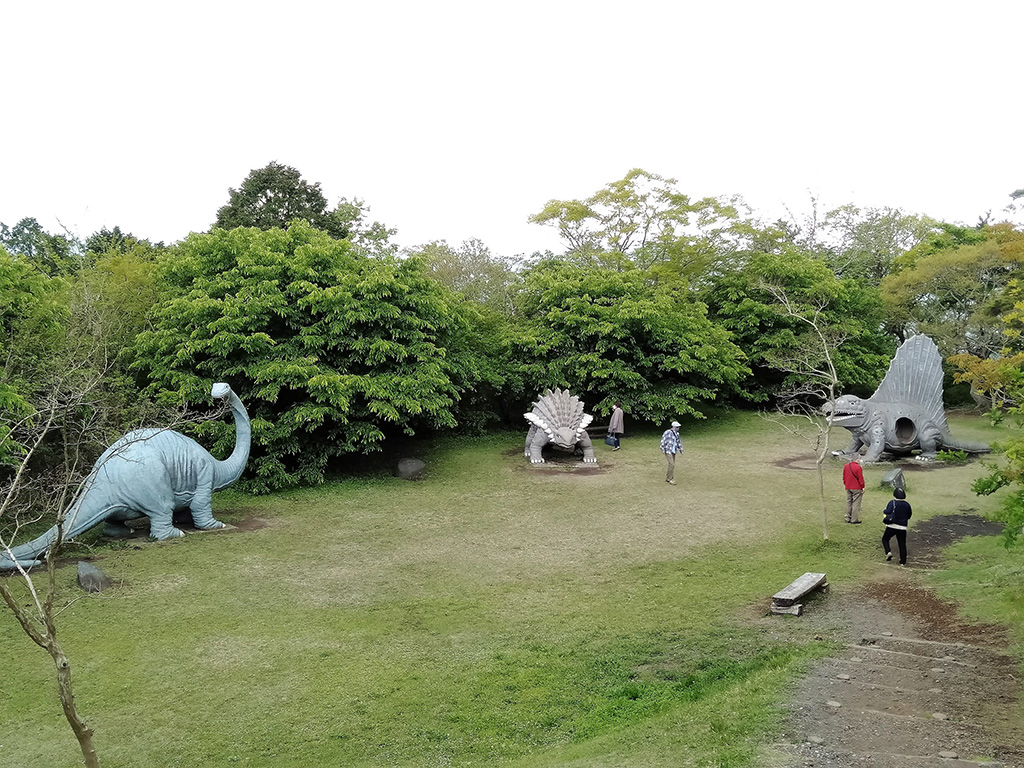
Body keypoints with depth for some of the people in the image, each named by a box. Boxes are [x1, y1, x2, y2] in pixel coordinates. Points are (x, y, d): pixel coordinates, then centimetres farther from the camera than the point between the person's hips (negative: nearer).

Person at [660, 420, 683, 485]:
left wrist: (680, 448, 20)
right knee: (672, 465, -13)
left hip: (673, 451, 8)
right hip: (668, 450, -8)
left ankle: (667, 478, 21)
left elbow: (678, 441, 22)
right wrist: (663, 449, -16)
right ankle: (671, 479, -3)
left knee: (672, 465, 9)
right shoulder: (668, 432, -15)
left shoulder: (676, 433, 8)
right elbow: (663, 440, -15)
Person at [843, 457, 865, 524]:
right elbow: (860, 478, -13)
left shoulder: (846, 466, 4)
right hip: (857, 488, -7)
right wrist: (862, 487, -4)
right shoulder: (858, 467, -17)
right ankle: (855, 520, 1)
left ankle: (848, 518, 19)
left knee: (849, 503, 14)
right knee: (856, 504, -1)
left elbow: (844, 477, 12)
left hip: (848, 488, 7)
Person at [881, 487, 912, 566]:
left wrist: (885, 510, -1)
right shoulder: (907, 505, 2)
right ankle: (903, 561, 13)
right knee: (902, 544, 11)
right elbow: (909, 516, 12)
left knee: (885, 539, 16)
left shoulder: (892, 503, -11)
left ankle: (888, 552, -7)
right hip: (902, 527, 3)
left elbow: (887, 512, -23)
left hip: (892, 526, -3)